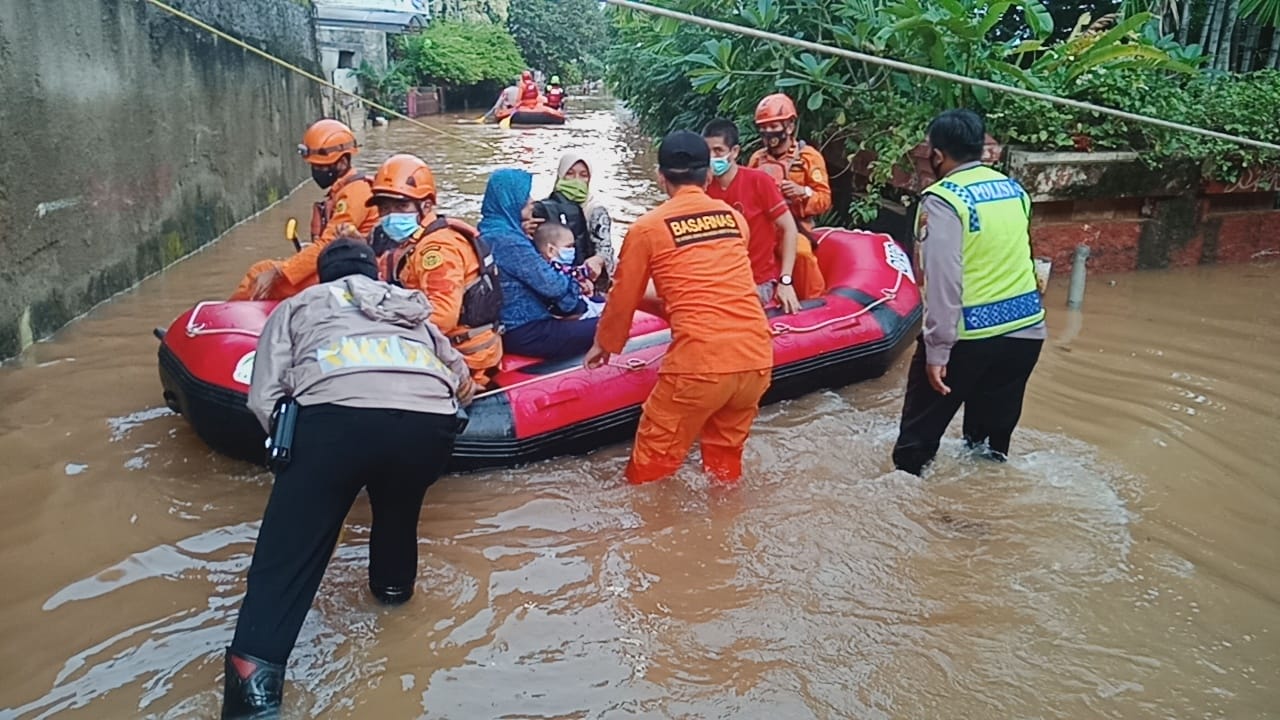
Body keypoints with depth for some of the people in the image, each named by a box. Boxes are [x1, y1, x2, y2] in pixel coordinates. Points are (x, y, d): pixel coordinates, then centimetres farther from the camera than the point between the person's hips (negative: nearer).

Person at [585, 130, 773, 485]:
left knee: (653, 465, 8)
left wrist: (604, 344, 30)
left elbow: (624, 298, 12)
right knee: (726, 459, 23)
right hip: (757, 356, 5)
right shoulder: (735, 218, 14)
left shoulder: (647, 228, 1)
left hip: (700, 362, -5)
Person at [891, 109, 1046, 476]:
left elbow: (943, 281, -21)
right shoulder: (1015, 190, 8)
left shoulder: (942, 199, -14)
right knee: (995, 427, 20)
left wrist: (937, 349, -21)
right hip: (1025, 329, 7)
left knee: (921, 427, 9)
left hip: (968, 336, -6)